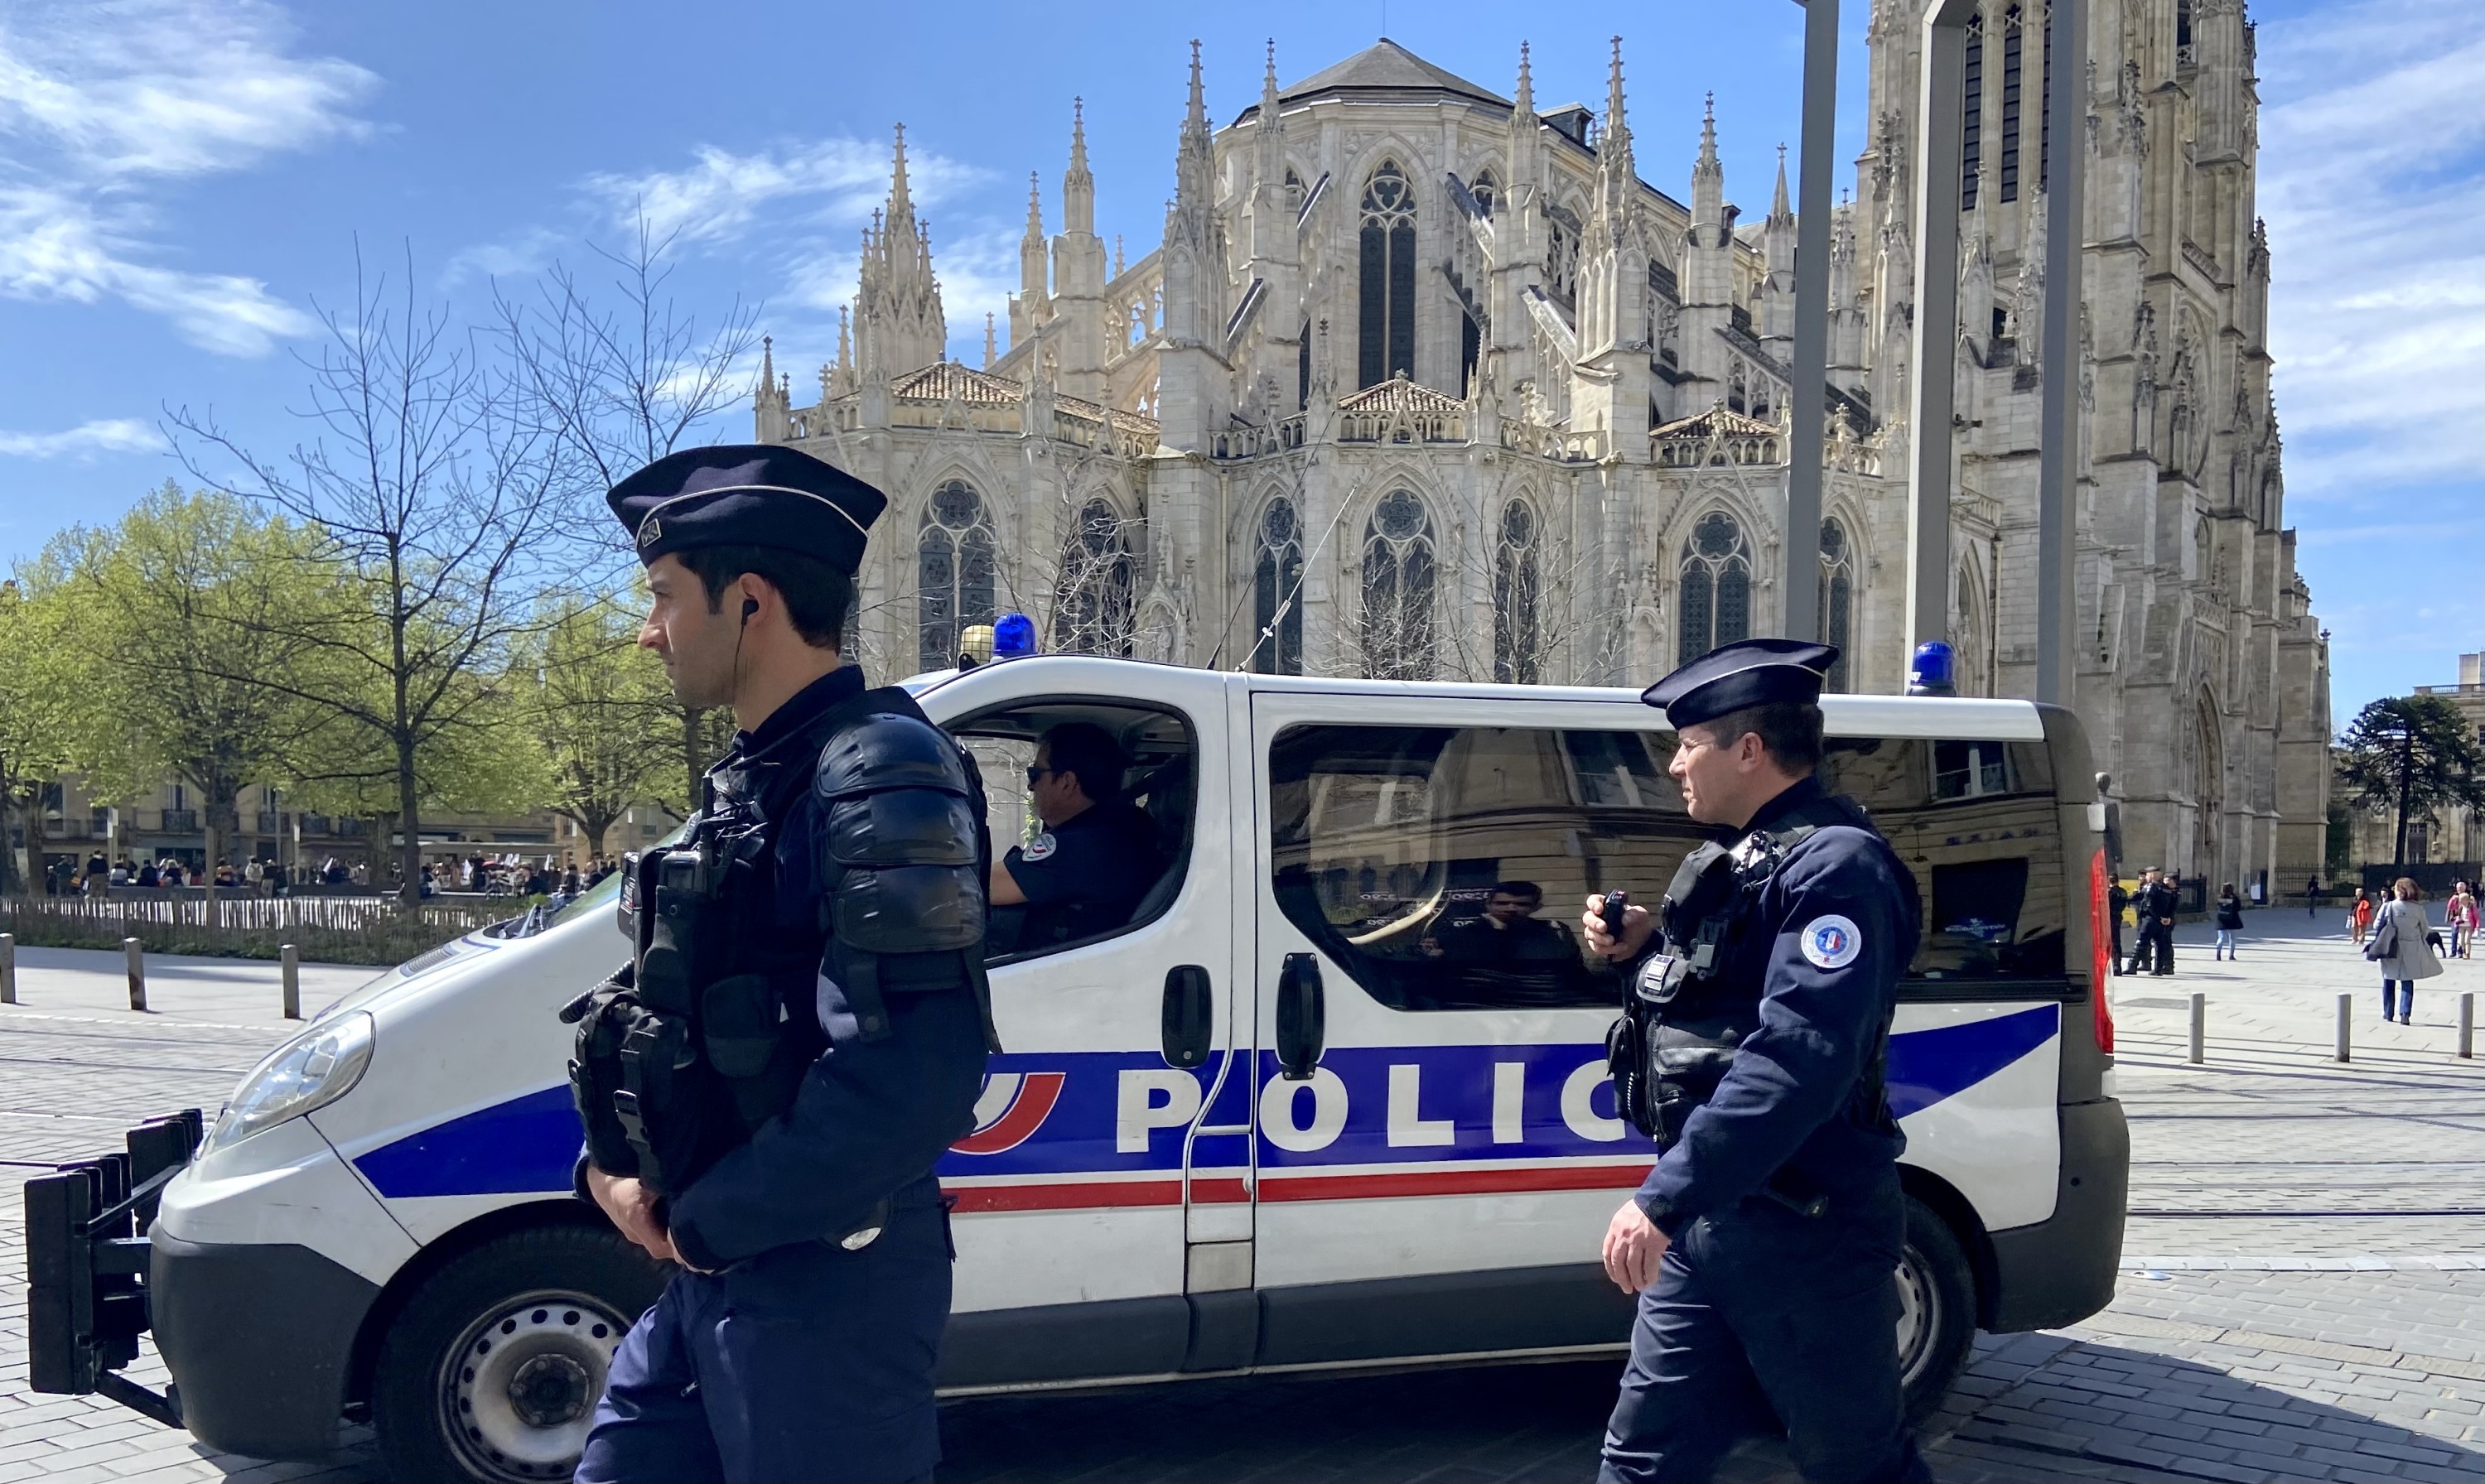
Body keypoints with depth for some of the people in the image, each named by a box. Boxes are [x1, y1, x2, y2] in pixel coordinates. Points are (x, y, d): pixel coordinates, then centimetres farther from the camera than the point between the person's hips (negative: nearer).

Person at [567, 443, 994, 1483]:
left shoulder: (883, 773, -19)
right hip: (710, 1277, 9)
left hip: (830, 1284, -9)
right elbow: (670, 1014, 20)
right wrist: (612, 1167, 2)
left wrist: (709, 1221, -16)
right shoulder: (750, 778, 12)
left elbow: (908, 1082, -28)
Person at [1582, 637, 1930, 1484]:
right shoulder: (1736, 858, 14)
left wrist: (1665, 1198, -31)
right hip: (1708, 1221, 9)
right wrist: (1641, 948, 5)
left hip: (1806, 1230, -9)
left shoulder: (1836, 865, -18)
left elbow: (1796, 1058, -29)